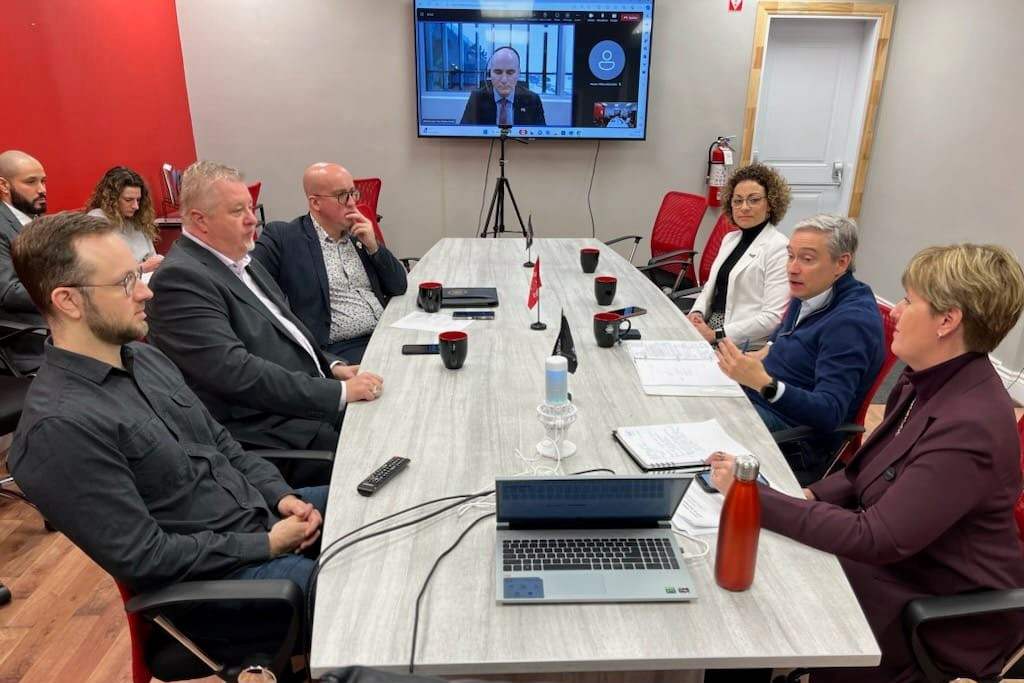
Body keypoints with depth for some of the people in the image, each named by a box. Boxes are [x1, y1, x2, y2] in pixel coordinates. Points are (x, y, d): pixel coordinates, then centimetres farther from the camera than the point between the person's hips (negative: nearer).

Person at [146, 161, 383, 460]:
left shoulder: (241, 261, 14)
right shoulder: (180, 278, -14)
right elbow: (237, 373, -23)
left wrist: (332, 367, 3)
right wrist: (339, 392, -22)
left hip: (314, 404, 9)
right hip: (270, 434, -8)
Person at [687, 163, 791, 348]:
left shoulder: (779, 248, -9)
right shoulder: (730, 239, 16)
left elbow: (773, 317, -16)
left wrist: (717, 335, -19)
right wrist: (697, 313, -2)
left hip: (745, 346, -7)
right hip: (709, 332, 7)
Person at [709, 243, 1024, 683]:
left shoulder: (969, 426, -30)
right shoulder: (928, 381, -2)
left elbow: (876, 540, -30)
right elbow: (873, 473, 9)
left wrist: (753, 496, -29)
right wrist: (810, 495, -8)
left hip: (943, 610, -7)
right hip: (899, 559, 7)